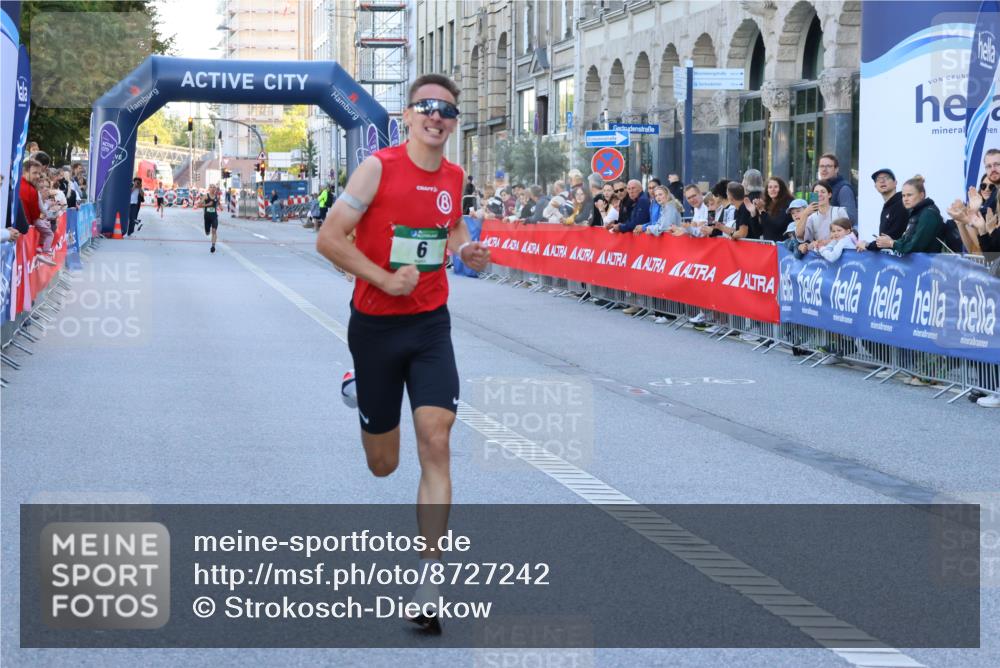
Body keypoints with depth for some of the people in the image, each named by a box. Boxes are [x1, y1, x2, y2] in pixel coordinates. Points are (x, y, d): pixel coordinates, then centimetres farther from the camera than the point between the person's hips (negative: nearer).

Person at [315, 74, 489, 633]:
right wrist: (385, 278, -20)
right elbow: (330, 239, -13)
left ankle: (429, 582, -11)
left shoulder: (454, 177, 3)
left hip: (431, 325, 3)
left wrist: (465, 250, 2)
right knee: (384, 465, 9)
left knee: (436, 442, -13)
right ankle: (360, 388, 48)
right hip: (376, 324, -3)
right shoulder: (379, 167, -13)